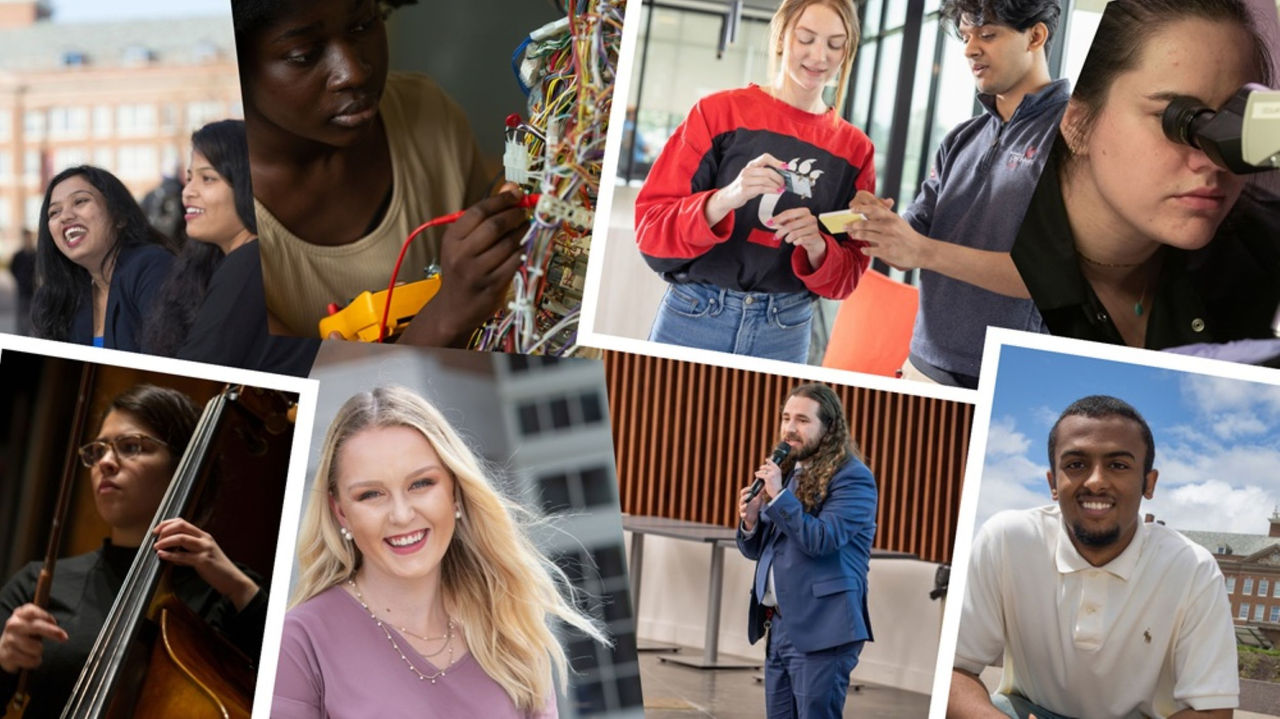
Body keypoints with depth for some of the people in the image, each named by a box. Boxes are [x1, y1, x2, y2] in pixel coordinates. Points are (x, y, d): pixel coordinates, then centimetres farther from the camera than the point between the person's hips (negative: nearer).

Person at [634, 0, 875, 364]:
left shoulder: (855, 149, 3)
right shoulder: (718, 112, -5)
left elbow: (848, 275, 6)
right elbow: (650, 228, -9)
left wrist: (817, 246, -16)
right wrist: (725, 199, -26)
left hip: (785, 334, 2)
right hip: (693, 318, -2)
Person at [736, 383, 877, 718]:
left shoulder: (852, 477, -9)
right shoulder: (786, 472, 16)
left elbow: (822, 540, -21)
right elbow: (756, 549, 18)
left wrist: (779, 495, -19)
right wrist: (751, 521, -3)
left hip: (821, 629, -8)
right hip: (779, 625, 8)